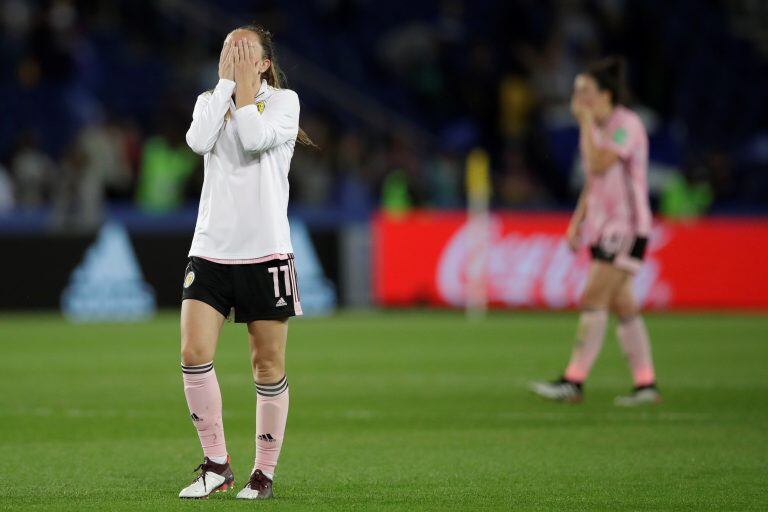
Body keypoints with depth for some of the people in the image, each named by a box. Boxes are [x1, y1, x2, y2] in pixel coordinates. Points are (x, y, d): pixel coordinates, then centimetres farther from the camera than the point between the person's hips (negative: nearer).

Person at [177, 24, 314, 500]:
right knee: (194, 353, -12)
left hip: (265, 252, -2)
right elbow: (199, 141, -11)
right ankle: (216, 464, -2)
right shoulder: (210, 100, 11)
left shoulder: (283, 100, 1)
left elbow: (254, 138, -19)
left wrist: (245, 85, -9)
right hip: (211, 250, 3)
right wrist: (225, 82, -6)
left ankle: (265, 471, 13)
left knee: (268, 365, 2)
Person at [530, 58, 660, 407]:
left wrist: (586, 122, -17)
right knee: (622, 305, 7)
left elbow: (599, 165, -25)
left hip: (627, 227, -9)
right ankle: (646, 385, 9)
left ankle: (573, 382, -15)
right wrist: (577, 221, 16)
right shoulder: (596, 128, 13)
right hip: (602, 227, 9)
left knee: (593, 299, -14)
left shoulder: (627, 124, -13)